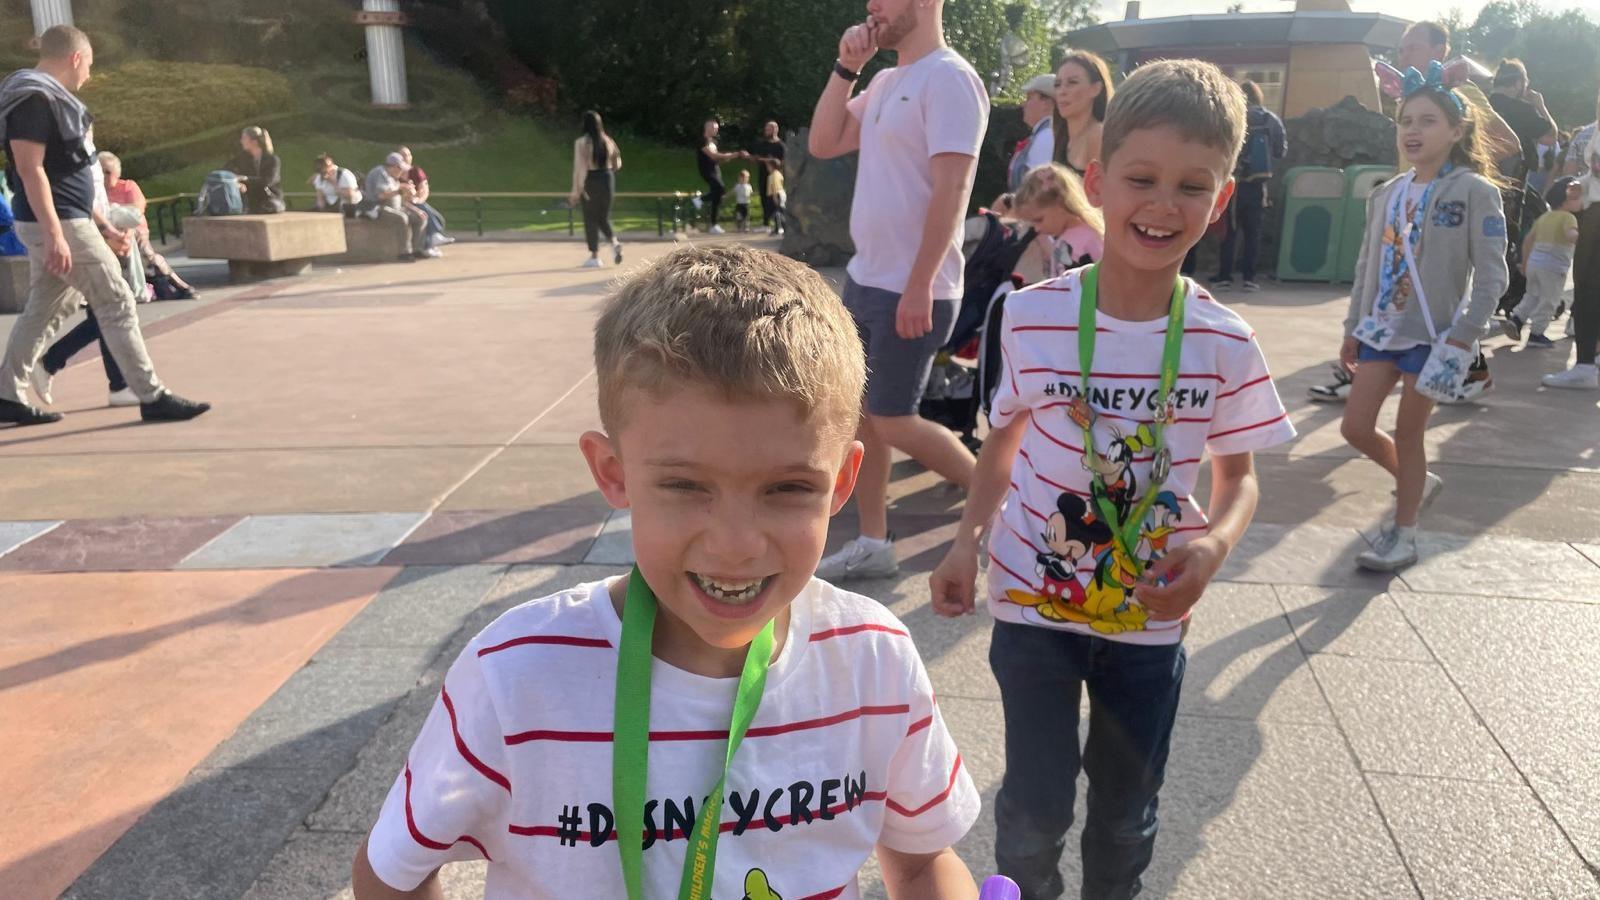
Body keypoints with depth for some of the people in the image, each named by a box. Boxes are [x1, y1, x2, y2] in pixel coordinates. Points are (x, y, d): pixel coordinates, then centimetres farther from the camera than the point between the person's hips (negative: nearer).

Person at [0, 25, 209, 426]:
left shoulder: (46, 98, 17)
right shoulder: (35, 99, -14)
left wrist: (101, 224, 22)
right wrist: (55, 234, -26)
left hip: (67, 220, 10)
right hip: (58, 224, -10)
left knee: (43, 311, 13)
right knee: (117, 304, -7)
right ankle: (152, 397, -5)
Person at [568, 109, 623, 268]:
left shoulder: (582, 142, -10)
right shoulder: (608, 140, 4)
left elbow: (579, 167, -15)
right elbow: (617, 164, 10)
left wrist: (576, 190, -15)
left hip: (590, 180, -4)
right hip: (608, 178, 4)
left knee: (591, 219, 5)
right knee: (604, 217, 16)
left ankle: (594, 256, 7)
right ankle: (614, 242, -9)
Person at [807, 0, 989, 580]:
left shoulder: (948, 79, -14)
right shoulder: (885, 82, 14)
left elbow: (951, 190, -21)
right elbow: (823, 144, 11)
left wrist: (919, 287, -24)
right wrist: (846, 66, 1)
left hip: (910, 291, -9)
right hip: (863, 278, 9)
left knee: (892, 422, -2)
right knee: (860, 413, 10)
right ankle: (873, 546, 19)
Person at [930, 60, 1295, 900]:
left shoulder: (1224, 344, -11)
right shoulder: (1032, 315, -13)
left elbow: (1237, 475, 1)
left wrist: (1215, 544, -19)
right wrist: (969, 537, -8)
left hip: (1150, 612, 2)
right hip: (1034, 600, -1)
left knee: (1127, 812, 19)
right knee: (1034, 813, 6)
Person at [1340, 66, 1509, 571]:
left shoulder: (1475, 193, -8)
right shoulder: (1387, 195, 7)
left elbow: (1491, 276, -11)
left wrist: (1464, 337, -18)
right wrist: (1353, 329, 12)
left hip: (1434, 334, -5)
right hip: (1381, 331, 5)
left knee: (1407, 434, 1)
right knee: (1356, 427, 4)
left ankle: (1403, 535, 17)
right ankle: (1418, 482, 32)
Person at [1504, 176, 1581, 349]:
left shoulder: (1544, 217, 14)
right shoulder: (1568, 217, -9)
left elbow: (1528, 240, 18)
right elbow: (1571, 235, -30)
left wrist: (1525, 263, 25)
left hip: (1534, 262, 7)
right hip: (1553, 267, -7)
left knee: (1533, 296, 23)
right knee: (1549, 302, 3)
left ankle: (1515, 319, 9)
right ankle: (1536, 334, 5)